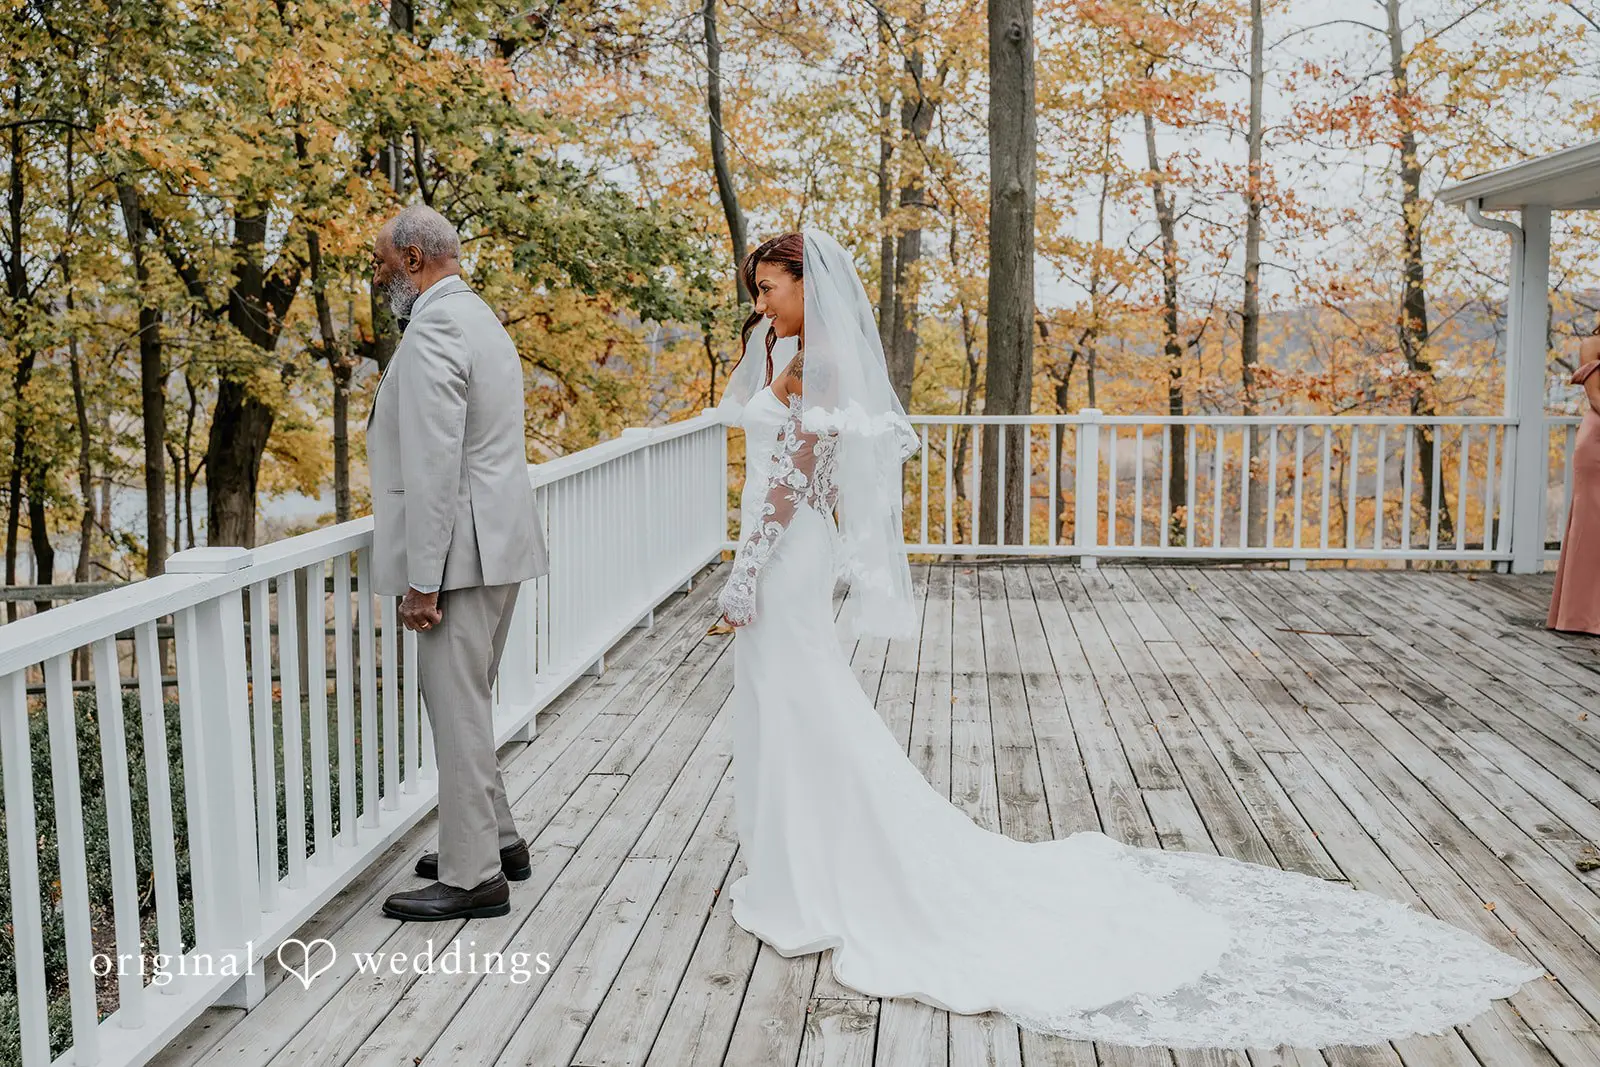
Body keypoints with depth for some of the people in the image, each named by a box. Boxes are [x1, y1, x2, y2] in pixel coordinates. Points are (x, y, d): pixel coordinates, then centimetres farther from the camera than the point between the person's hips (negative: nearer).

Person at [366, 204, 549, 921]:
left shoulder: (433, 331, -15)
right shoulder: (478, 318, 18)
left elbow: (433, 467, -21)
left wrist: (421, 581, -19)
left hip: (463, 551, -10)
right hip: (499, 542, 10)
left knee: (458, 709, -3)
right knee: (461, 700, 19)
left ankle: (473, 877, 6)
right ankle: (495, 839, 29)